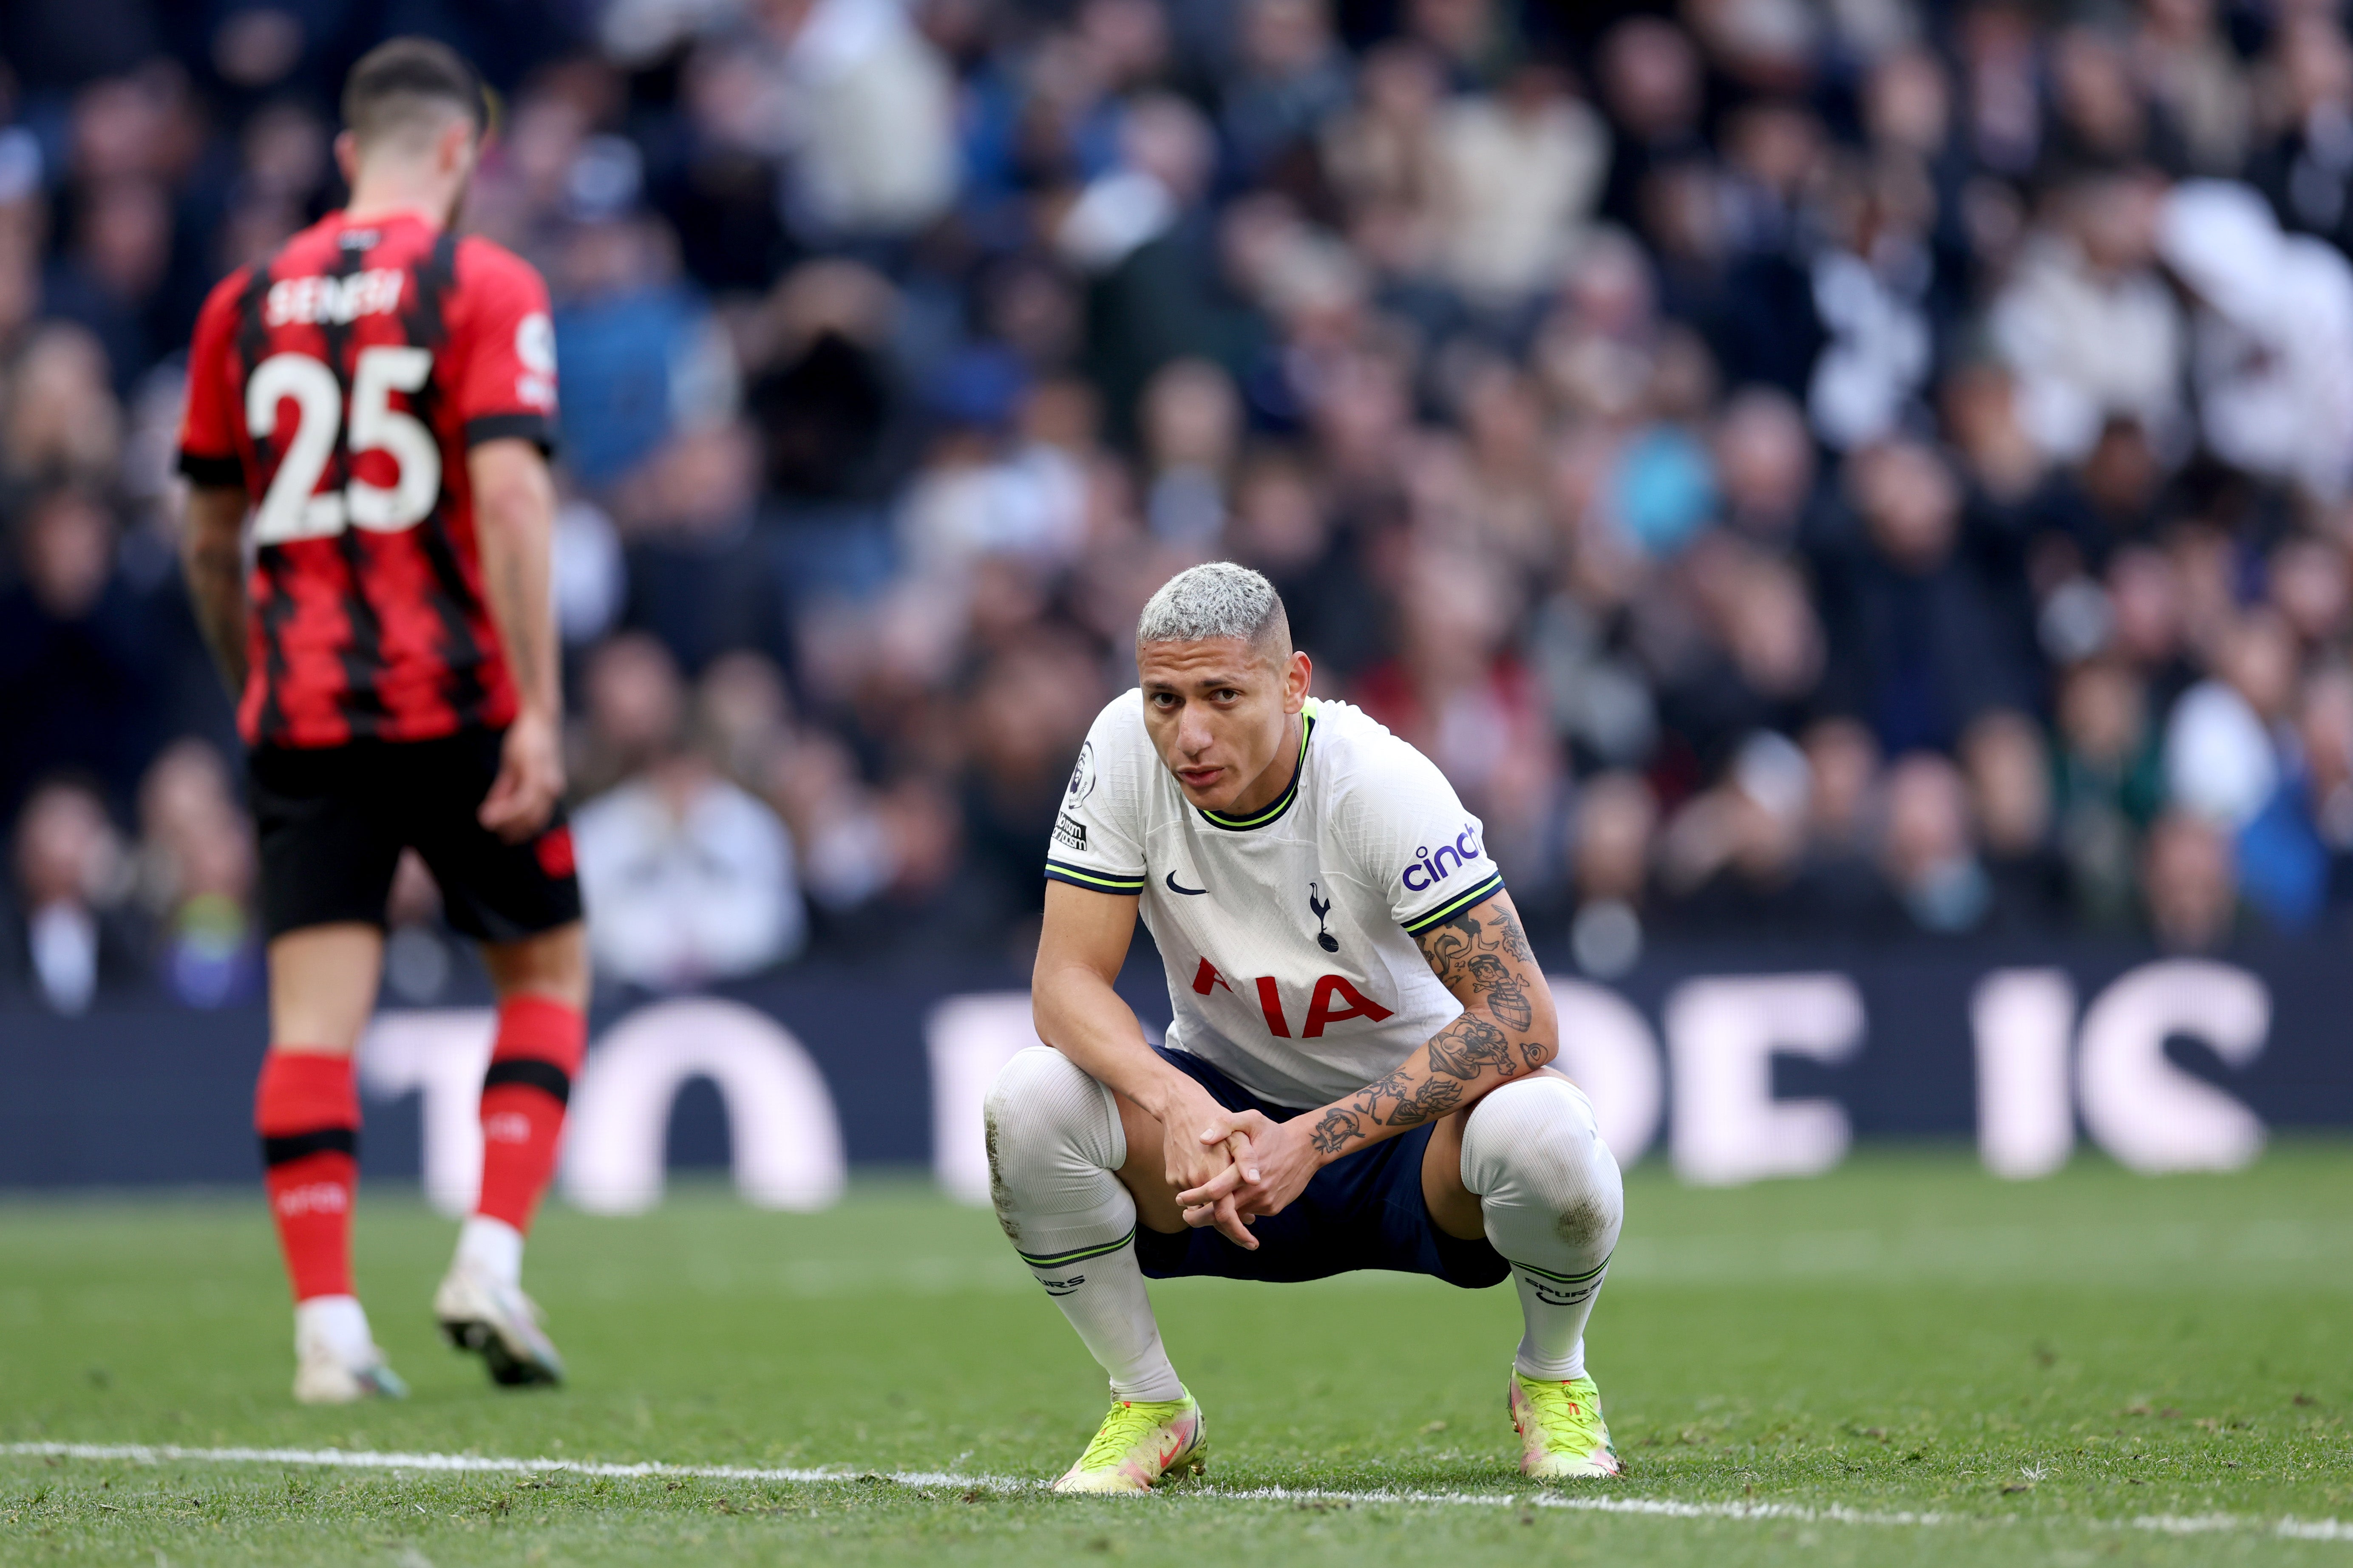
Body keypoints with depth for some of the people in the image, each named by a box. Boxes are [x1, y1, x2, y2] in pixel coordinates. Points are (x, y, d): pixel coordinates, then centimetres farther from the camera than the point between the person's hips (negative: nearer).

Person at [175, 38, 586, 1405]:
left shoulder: (248, 302, 11)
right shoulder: (486, 287, -3)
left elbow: (209, 538, 15)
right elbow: (509, 494, -15)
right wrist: (538, 710, -16)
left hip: (300, 713, 3)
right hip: (458, 700, -3)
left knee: (315, 1015, 1)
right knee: (547, 969, 13)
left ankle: (328, 1324, -8)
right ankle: (491, 1261, 0)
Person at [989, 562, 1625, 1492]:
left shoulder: (1381, 783, -25)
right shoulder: (1126, 750, -16)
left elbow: (1520, 1020, -30)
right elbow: (1066, 981, -17)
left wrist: (1317, 1139, -37)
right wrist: (1177, 1103, -38)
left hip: (1408, 1128, -3)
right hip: (1226, 1109, 3)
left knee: (1541, 1130, -36)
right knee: (1031, 1099, -27)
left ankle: (1553, 1380, -2)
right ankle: (1148, 1406, -3)